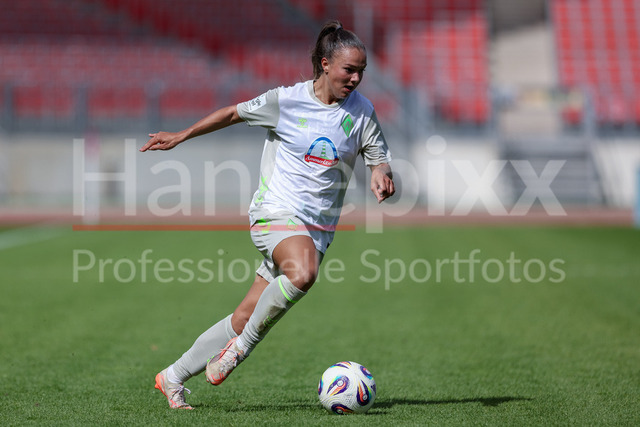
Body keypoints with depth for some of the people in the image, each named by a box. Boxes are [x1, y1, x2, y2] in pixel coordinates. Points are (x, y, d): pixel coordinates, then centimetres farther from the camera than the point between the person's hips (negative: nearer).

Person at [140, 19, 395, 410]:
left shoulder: (362, 112, 2)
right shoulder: (287, 100, -5)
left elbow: (380, 158, 10)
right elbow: (235, 113, 9)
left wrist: (382, 175, -15)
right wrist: (181, 137, 15)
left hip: (318, 227, 4)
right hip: (276, 212, -4)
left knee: (245, 318, 2)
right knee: (302, 273, -36)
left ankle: (174, 377, 18)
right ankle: (242, 345, -13)